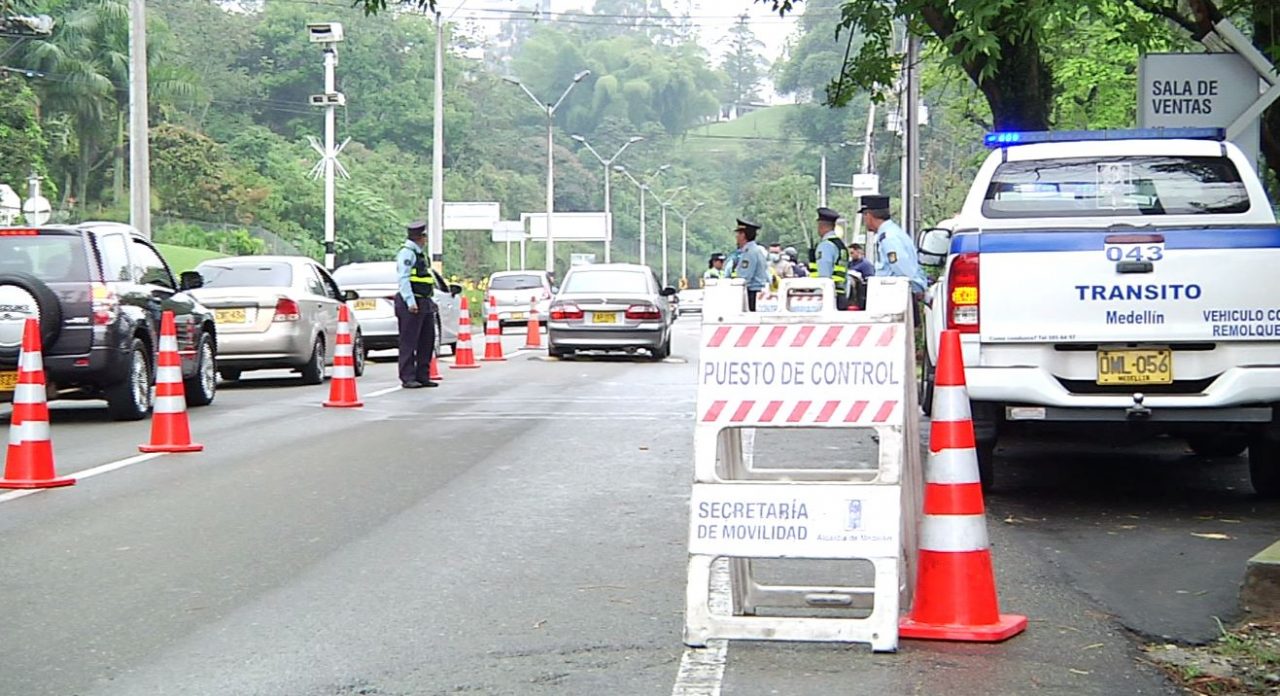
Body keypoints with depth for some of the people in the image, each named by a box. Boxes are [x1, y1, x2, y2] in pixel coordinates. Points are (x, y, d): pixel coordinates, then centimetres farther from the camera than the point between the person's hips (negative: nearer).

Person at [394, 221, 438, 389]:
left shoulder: (419, 253, 20)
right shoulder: (406, 252, -10)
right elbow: (403, 279, -17)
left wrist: (430, 301, 19)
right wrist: (411, 302, -23)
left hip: (425, 303, 10)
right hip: (412, 305, -10)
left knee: (427, 341, 12)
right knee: (409, 342, -6)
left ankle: (422, 376, 18)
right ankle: (407, 378, -4)